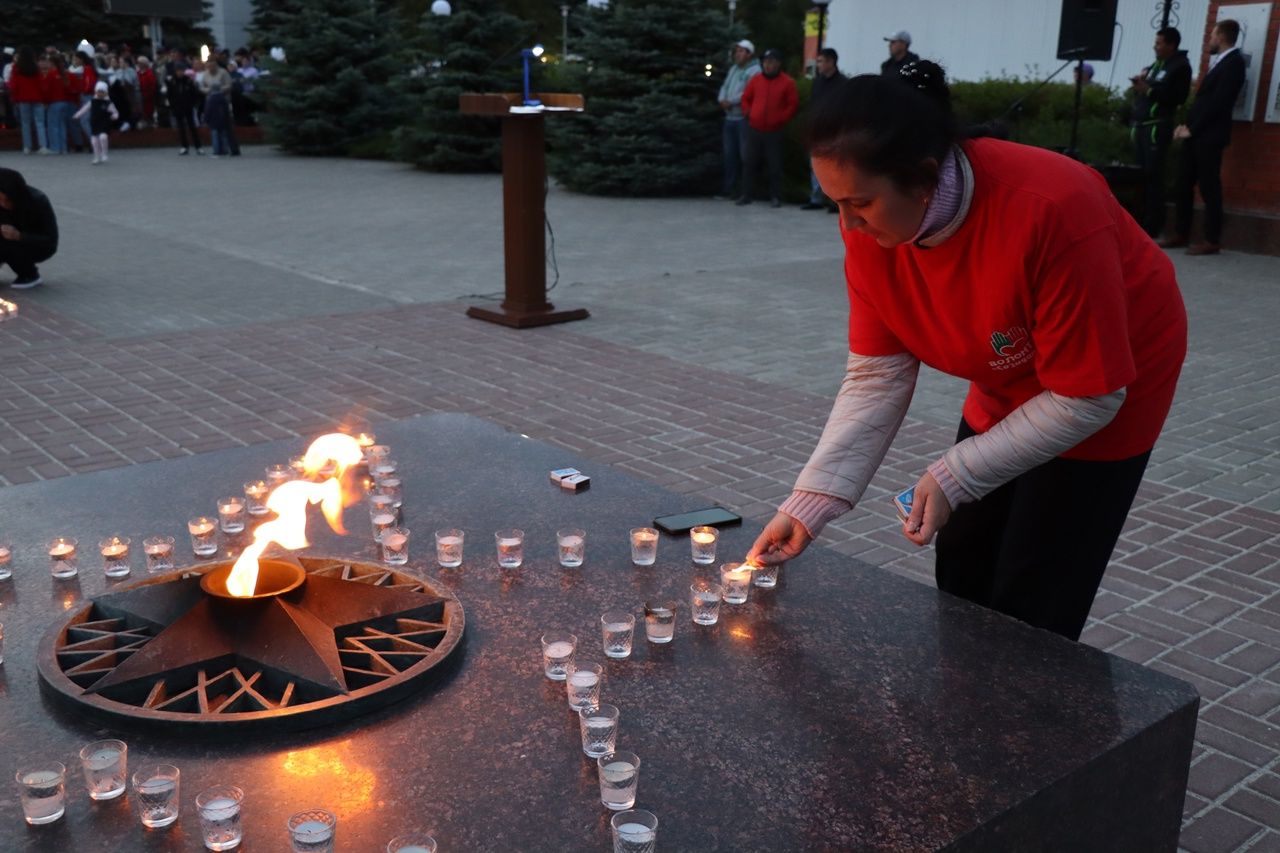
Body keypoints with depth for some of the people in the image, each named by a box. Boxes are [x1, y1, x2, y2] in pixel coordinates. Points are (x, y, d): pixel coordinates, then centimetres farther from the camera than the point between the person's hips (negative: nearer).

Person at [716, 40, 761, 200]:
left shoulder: (754, 71, -8)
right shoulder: (734, 69, 21)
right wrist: (722, 100, -3)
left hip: (744, 118, -8)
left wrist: (731, 102, -15)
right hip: (730, 117, 8)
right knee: (730, 155, 10)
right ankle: (727, 189, 15)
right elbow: (725, 86, 18)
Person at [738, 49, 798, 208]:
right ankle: (746, 195, 11)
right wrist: (748, 112, 3)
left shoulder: (787, 82, -2)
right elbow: (746, 98, 17)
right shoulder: (755, 80, 7)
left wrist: (782, 118, -7)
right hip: (754, 129, 3)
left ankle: (775, 197, 6)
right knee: (749, 163, 5)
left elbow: (793, 104, 0)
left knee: (775, 165, 0)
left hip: (774, 132, -3)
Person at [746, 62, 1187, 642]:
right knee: (962, 579, 14)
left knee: (1030, 612, -3)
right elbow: (876, 376, -16)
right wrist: (810, 502, -23)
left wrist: (954, 478, -28)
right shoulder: (872, 225, -21)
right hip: (1007, 387, 6)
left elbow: (1088, 397, -29)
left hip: (1110, 385, -5)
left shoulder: (1052, 211, -38)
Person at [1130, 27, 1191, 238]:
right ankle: (1142, 220, 9)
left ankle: (1153, 225, -8)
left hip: (1158, 126, -7)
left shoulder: (1180, 66, -3)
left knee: (1153, 175, -9)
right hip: (1142, 124, 7)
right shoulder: (1155, 65, 21)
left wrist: (1149, 89, -17)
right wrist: (1139, 83, 3)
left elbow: (1177, 97, -14)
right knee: (1142, 173, 5)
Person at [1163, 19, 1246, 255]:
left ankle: (1212, 241, -1)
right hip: (1196, 134, 9)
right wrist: (1187, 126, 6)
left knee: (1209, 187, -5)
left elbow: (1218, 101, -17)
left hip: (1209, 135, -9)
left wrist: (1191, 128, -15)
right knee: (1184, 184, 9)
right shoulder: (1219, 61, 19)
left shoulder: (1233, 62, -10)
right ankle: (1181, 234, 16)